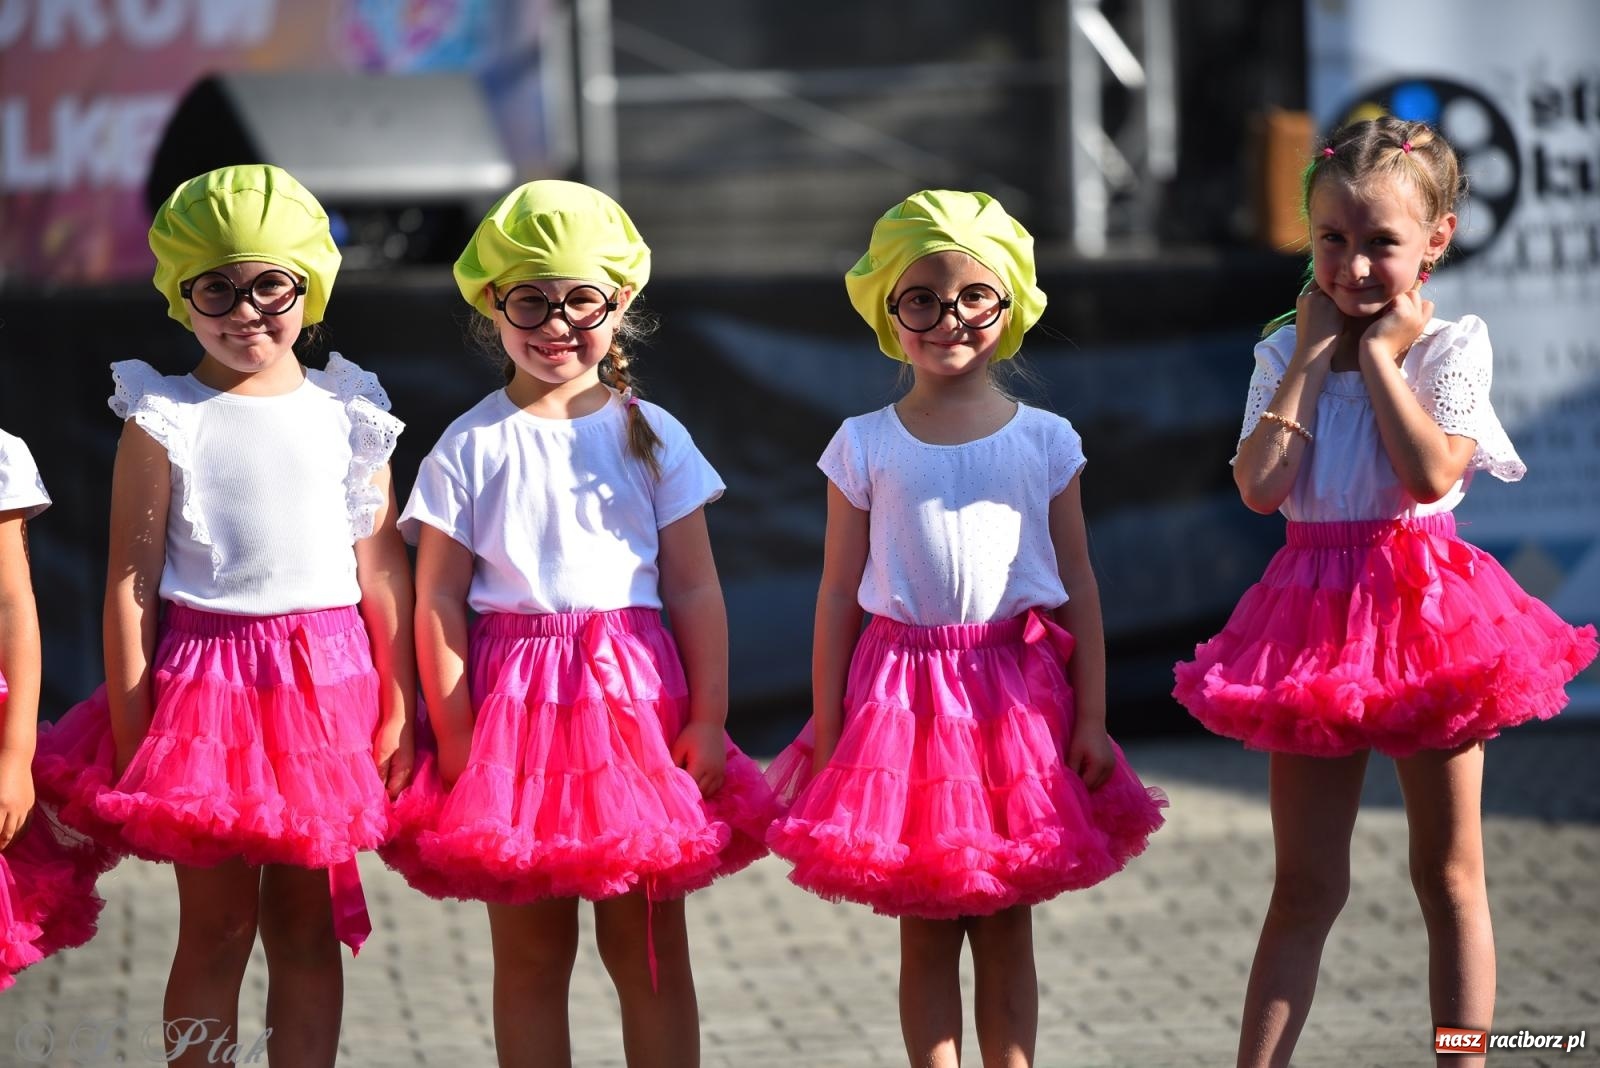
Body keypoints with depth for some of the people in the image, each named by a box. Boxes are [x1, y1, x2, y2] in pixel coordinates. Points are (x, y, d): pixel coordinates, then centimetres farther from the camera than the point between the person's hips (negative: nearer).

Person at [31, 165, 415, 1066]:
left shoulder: (346, 414, 5)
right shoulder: (163, 420, -2)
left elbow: (382, 566, 6)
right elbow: (131, 579, -3)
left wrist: (400, 707, 2)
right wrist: (129, 721, -7)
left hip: (329, 681, 2)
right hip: (205, 681, -2)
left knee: (308, 927, 7)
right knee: (215, 930, 2)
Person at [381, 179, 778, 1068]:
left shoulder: (650, 437, 4)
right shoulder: (470, 449, 0)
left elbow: (695, 588, 3)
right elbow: (438, 603, -1)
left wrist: (707, 719, -3)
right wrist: (454, 738, -7)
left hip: (636, 696, 1)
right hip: (514, 703, -1)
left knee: (650, 949, 5)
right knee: (529, 954, 6)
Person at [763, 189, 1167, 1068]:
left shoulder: (1044, 441, 2)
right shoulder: (865, 446, 1)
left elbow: (1077, 584, 4)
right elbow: (839, 593, 3)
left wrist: (1091, 717, -1)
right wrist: (826, 726, 0)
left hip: (1018, 689, 0)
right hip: (902, 692, 0)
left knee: (1006, 929, 6)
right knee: (926, 934, 5)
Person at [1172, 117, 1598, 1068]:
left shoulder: (1451, 346, -5)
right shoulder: (1286, 353, 4)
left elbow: (1432, 473, -21)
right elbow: (1261, 487, -11)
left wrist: (1380, 356, -13)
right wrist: (1314, 355, -7)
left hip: (1422, 605, -3)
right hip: (1315, 616, 3)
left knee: (1449, 875, 7)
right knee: (1304, 884, 7)